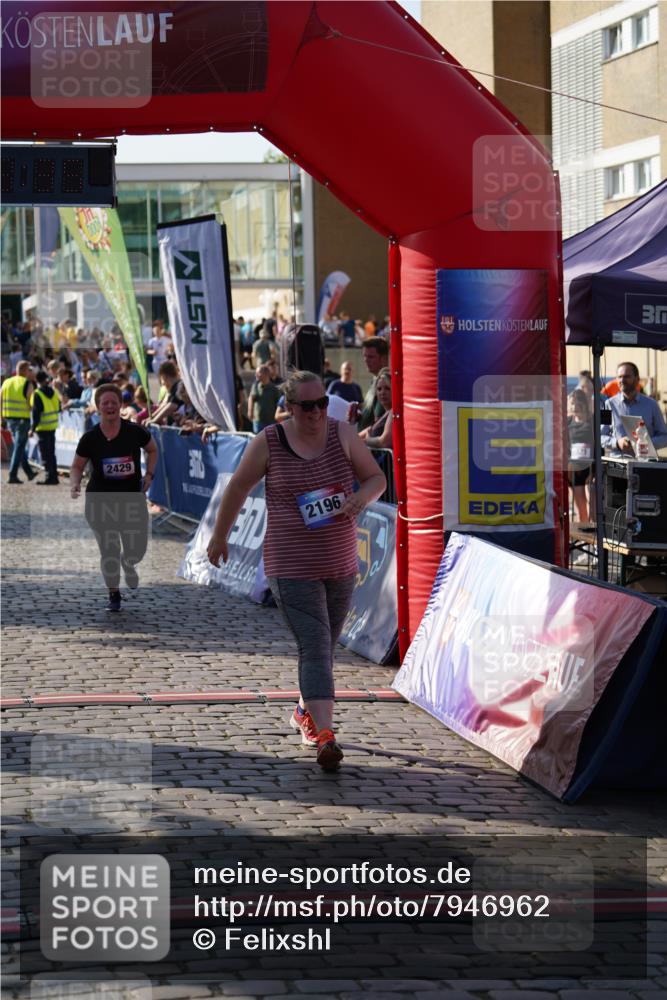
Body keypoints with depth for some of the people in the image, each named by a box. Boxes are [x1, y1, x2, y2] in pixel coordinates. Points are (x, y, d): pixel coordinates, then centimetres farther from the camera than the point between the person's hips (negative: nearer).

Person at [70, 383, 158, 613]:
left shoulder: (135, 432, -6)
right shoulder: (90, 438, -7)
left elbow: (152, 449, 13)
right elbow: (77, 467, 3)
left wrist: (149, 474, 0)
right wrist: (75, 484, -17)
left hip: (133, 499, 1)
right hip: (100, 500, -1)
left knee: (136, 551, 0)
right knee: (108, 551, -1)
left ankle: (128, 564, 39)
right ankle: (114, 595, 20)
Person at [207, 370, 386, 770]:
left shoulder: (343, 435, -1)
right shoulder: (268, 443, -7)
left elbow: (377, 478, 6)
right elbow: (238, 488, 5)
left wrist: (362, 497, -17)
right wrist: (220, 537, 13)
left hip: (340, 563, 4)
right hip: (293, 567, -4)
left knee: (325, 646, 18)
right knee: (314, 648, -14)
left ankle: (305, 713, 40)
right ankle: (324, 736, -21)